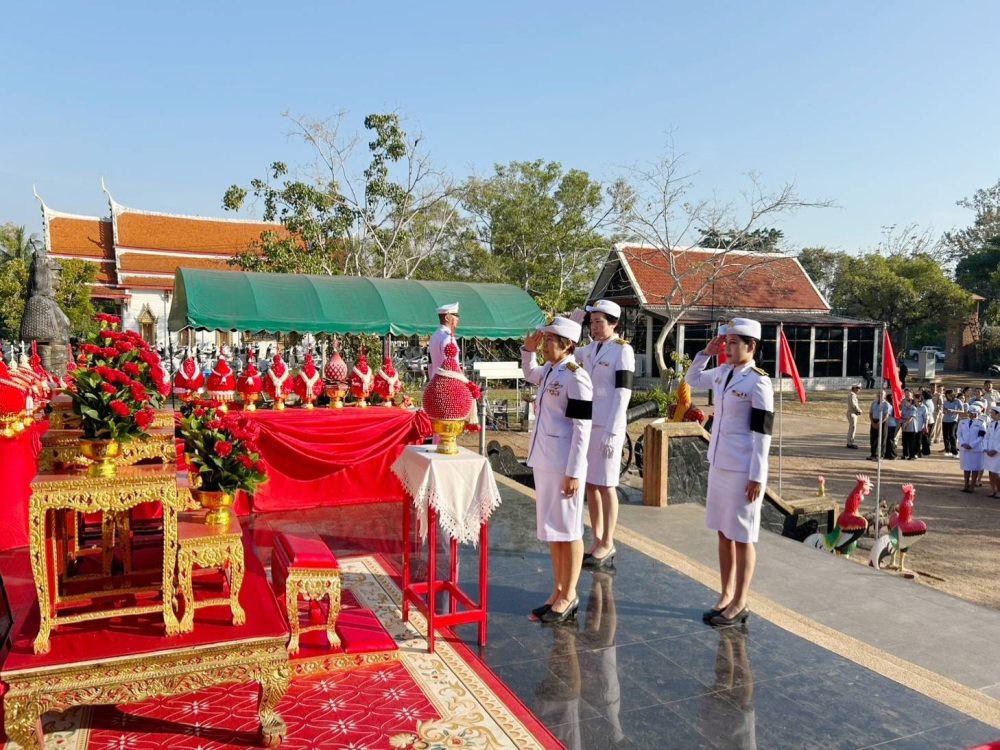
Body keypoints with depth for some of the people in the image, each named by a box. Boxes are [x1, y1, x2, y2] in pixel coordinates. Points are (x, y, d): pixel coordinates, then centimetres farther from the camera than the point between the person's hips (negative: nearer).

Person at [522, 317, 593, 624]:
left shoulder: (576, 377, -15)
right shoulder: (549, 371, 9)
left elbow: (582, 429, -16)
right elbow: (529, 374, 34)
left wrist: (573, 472, -18)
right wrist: (528, 350, 15)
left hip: (564, 466, -8)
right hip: (543, 461, 9)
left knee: (567, 530, 4)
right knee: (551, 529, 16)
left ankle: (569, 597, 17)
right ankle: (558, 591, 28)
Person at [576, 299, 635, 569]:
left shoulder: (622, 350, -9)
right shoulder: (589, 349, 10)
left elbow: (622, 393, -14)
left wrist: (611, 432, -18)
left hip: (607, 426, -6)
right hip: (586, 423, 7)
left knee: (605, 485, 1)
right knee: (590, 484, 11)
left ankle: (607, 545, 14)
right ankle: (597, 541, 23)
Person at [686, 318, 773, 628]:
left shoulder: (758, 382, -15)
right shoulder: (722, 372, 6)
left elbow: (762, 433, -15)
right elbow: (692, 379, 24)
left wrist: (757, 476, -16)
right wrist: (705, 353, 8)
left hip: (742, 470, -7)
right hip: (718, 464, 8)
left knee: (741, 537, 4)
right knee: (723, 533, 15)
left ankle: (740, 604, 16)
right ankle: (726, 595, 28)